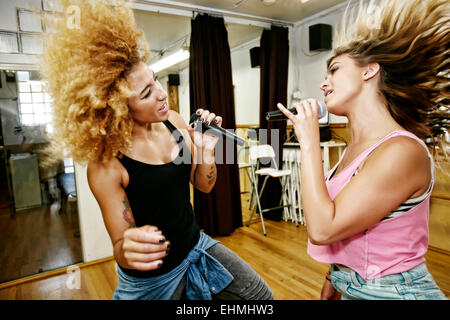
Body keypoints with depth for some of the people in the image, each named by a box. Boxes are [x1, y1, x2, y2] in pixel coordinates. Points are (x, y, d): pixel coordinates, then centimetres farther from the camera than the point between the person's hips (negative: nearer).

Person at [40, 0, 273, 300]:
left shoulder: (173, 121, -9)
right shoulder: (106, 165, -23)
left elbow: (204, 185, 0)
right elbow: (120, 243, -16)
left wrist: (206, 150, -19)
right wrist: (128, 250, -39)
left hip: (196, 246, 5)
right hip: (151, 275, -4)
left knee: (262, 296, 10)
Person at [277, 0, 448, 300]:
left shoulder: (402, 151, -25)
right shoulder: (354, 149, 1)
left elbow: (322, 229, -29)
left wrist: (309, 141, -24)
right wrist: (332, 286, 17)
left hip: (393, 290, -7)